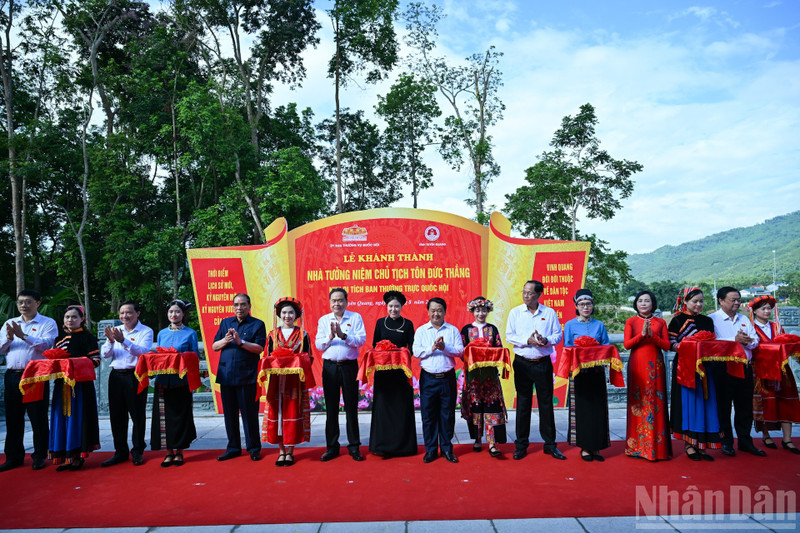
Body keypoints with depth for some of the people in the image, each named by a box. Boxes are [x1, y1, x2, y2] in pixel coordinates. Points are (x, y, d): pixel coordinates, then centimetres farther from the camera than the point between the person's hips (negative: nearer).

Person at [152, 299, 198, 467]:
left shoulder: (190, 333, 3)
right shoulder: (161, 334, 13)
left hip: (181, 381, -3)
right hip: (163, 380, 3)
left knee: (181, 415, 1)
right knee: (165, 415, 2)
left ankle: (179, 452, 13)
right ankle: (169, 452, 12)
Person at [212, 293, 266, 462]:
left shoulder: (257, 324, 2)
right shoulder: (225, 323, 15)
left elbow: (259, 348, -9)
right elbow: (214, 346, 11)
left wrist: (240, 342, -19)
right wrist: (225, 341, -10)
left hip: (247, 376, -4)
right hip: (226, 375, 4)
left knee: (249, 413, 0)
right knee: (229, 413, 10)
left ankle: (254, 448, 11)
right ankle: (233, 448, 22)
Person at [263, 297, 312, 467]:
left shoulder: (302, 334, 6)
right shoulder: (273, 335, 10)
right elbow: (267, 357, 10)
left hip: (295, 380, -1)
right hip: (276, 379, 2)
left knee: (293, 413, -1)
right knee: (276, 413, 1)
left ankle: (290, 451, 9)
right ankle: (281, 451, 13)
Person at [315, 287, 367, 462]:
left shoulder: (355, 317, 2)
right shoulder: (323, 320, 9)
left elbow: (361, 340, -9)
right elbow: (318, 345, 2)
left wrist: (343, 335, -21)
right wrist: (330, 337, -16)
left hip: (349, 366, -2)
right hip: (330, 367, 2)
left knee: (351, 407, 4)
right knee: (331, 408, 8)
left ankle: (354, 446, 14)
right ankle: (331, 447, 18)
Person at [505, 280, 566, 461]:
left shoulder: (549, 313, 4)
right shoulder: (515, 312, 3)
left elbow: (558, 335, 5)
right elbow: (509, 336, 0)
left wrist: (546, 340, -16)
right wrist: (528, 341, -14)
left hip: (543, 363, 0)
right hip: (522, 363, 0)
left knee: (546, 403, 5)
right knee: (523, 403, 5)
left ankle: (550, 444, 17)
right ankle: (521, 445, 15)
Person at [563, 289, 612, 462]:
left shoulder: (599, 325, 10)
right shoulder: (570, 325, 3)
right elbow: (567, 349, 1)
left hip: (597, 371, 2)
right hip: (579, 372, -2)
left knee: (598, 408, 2)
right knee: (582, 408, 0)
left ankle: (596, 446, 11)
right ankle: (585, 447, 9)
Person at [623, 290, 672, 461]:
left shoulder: (660, 322, 9)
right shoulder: (631, 321, 6)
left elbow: (667, 345, 1)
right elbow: (626, 344, -2)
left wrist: (652, 335, -13)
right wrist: (642, 334, -14)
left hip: (655, 366, 1)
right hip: (637, 365, -1)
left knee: (656, 403, -1)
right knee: (638, 402, -1)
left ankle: (656, 446, 6)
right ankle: (637, 445, 8)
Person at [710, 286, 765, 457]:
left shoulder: (744, 319, 15)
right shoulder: (712, 319, -3)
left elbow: (755, 341, 7)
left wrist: (746, 341, -14)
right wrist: (734, 339, -19)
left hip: (745, 367, 5)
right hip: (723, 368, -5)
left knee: (745, 406, 10)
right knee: (723, 406, 3)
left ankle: (745, 441, 22)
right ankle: (726, 441, 14)